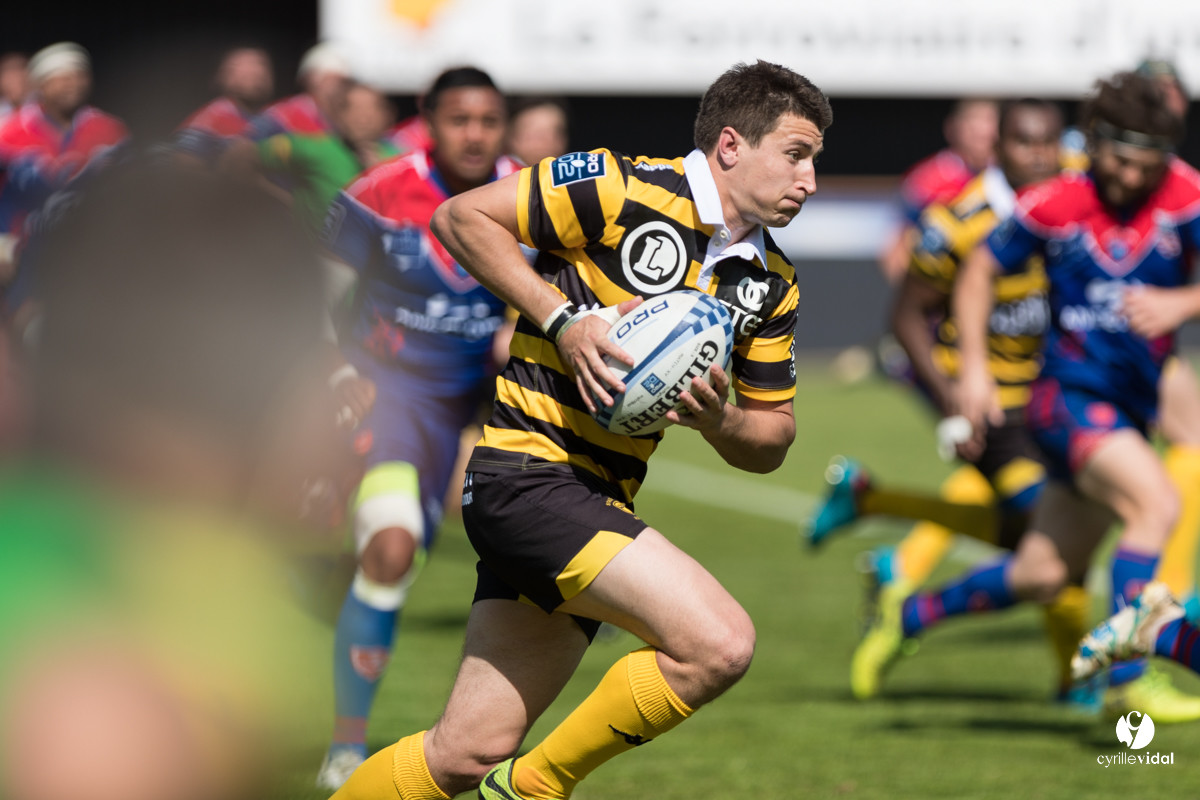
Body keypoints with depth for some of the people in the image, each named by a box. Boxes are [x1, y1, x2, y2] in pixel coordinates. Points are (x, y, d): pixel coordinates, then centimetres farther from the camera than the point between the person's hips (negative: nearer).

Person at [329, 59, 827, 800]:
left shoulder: (770, 286, 11)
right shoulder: (624, 190, -10)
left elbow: (771, 443, 16)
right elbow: (461, 217, -7)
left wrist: (717, 419, -7)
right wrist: (563, 319, -16)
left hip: (600, 508, 8)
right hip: (527, 469, -8)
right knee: (719, 641, -21)